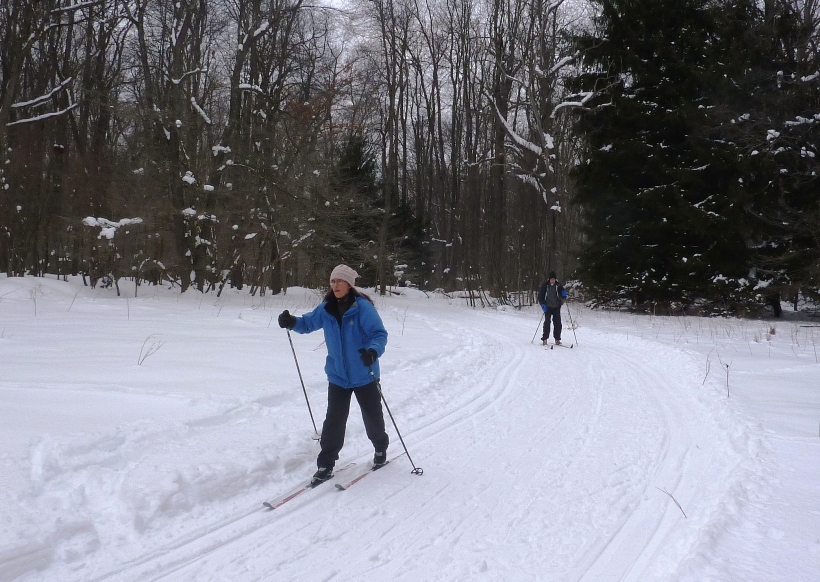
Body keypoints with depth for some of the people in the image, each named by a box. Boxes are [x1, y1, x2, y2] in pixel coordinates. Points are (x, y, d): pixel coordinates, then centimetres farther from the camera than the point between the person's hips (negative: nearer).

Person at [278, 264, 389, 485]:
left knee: (372, 417, 15)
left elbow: (380, 334, -20)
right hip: (338, 376, 3)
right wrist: (292, 322, -7)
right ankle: (325, 465, 11)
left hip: (364, 376, -3)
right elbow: (308, 323, 14)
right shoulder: (326, 309, -1)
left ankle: (380, 448, 41)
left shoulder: (363, 307, -17)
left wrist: (373, 351, -40)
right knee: (333, 422, 3)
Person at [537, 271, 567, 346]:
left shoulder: (558, 286, 1)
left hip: (556, 307, 2)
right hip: (548, 307, -2)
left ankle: (557, 339, 9)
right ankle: (544, 339, -4)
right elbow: (540, 296, -1)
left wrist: (564, 293, -16)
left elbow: (562, 293, 9)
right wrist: (543, 304, -13)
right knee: (547, 322, -9)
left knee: (557, 323, 0)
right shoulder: (545, 286, -4)